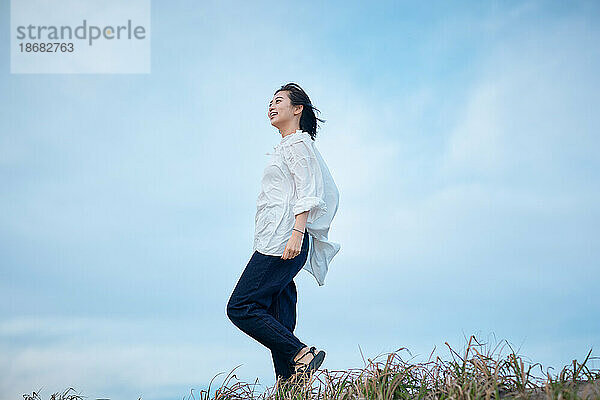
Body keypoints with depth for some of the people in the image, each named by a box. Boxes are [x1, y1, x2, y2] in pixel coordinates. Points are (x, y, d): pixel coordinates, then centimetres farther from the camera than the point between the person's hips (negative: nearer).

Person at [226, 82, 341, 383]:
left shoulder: (298, 143, -1)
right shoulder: (284, 147, 27)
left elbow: (307, 192, -12)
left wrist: (297, 234, -23)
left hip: (283, 240, -10)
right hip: (275, 244, 10)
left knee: (240, 307, -15)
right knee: (278, 326, 2)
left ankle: (301, 354, -16)